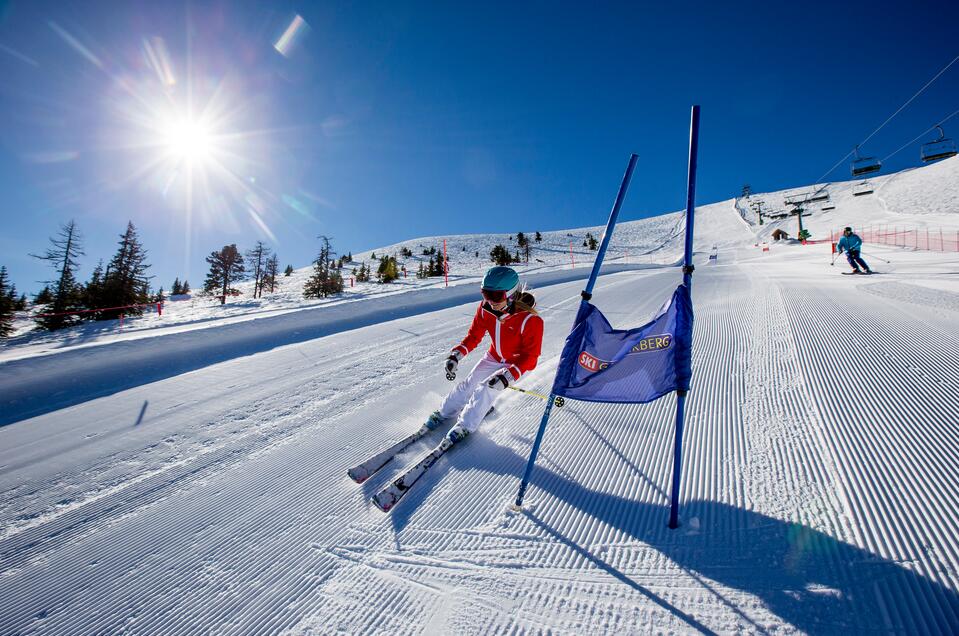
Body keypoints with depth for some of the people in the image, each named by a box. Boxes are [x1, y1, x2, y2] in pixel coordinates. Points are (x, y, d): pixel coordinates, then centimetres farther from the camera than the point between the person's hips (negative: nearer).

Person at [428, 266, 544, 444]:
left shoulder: (529, 319, -34)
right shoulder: (485, 309, -19)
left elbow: (530, 356, -29)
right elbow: (474, 336, -5)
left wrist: (509, 375, -42)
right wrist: (456, 355, -20)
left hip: (518, 362, -5)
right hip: (493, 357, 5)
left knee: (486, 389, -17)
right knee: (468, 384, 2)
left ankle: (465, 426, 3)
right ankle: (445, 413, 26)